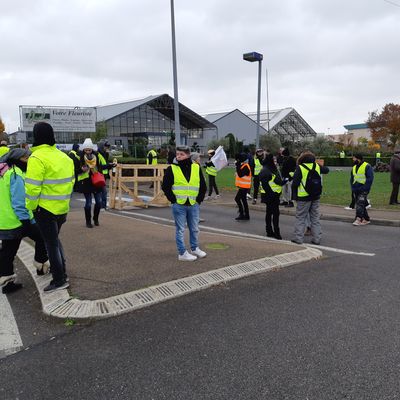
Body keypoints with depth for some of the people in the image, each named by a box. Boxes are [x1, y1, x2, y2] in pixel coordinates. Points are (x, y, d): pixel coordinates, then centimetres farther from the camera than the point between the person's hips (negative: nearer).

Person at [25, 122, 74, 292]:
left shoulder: (37, 158, -18)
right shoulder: (64, 157, 6)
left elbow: (32, 187, -20)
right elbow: (70, 181, 12)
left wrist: (30, 207, -8)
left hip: (46, 209, -7)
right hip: (62, 208, 7)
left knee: (51, 243, 4)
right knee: (54, 239, 24)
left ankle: (60, 280, 11)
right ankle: (60, 269, 33)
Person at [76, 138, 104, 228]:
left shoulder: (96, 156, 3)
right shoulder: (80, 158, -8)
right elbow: (76, 171, -6)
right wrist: (82, 169, -24)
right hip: (86, 182, -4)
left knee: (99, 201, 3)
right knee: (88, 202, -2)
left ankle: (96, 218, 25)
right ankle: (88, 221, 14)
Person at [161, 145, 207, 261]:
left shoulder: (196, 168, 3)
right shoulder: (171, 169, -5)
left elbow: (203, 186, 10)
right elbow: (165, 186, -3)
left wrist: (199, 199, 4)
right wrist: (173, 199, -7)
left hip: (193, 205, 3)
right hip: (179, 205, -3)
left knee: (194, 229, 16)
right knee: (180, 230, 4)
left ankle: (195, 248, 34)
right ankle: (182, 253, 14)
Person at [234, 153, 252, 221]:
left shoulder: (246, 167, -16)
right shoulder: (242, 165, 15)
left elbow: (240, 174, -27)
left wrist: (238, 166, -24)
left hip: (244, 187, -10)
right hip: (243, 186, 10)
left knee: (237, 198, -12)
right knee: (243, 200, 12)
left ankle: (241, 214, -7)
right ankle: (246, 216, 18)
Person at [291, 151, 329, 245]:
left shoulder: (300, 168, -13)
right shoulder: (317, 166, 3)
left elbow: (295, 183, -15)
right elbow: (326, 170, 23)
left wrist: (294, 194, -1)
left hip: (304, 197, -5)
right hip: (316, 197, 5)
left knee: (300, 218, 4)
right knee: (315, 218, 12)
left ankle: (298, 238, 4)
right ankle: (317, 238, 13)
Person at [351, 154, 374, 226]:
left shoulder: (367, 166, -8)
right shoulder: (354, 167, 14)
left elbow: (370, 178, -12)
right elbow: (352, 178, 21)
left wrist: (365, 188, -17)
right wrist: (353, 187, 9)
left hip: (363, 190, -7)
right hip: (356, 190, 7)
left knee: (360, 204, -16)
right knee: (361, 205, 11)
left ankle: (358, 219, -20)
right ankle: (366, 219, 20)